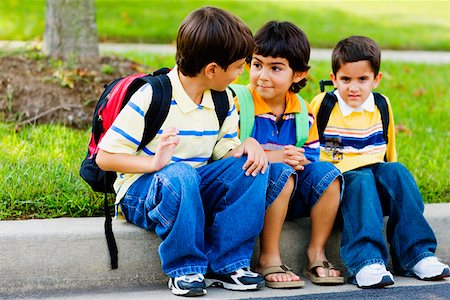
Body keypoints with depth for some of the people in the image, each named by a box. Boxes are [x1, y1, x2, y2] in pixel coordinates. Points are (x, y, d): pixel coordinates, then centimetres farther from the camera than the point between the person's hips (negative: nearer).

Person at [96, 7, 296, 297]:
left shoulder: (223, 100, 5)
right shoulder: (152, 97, -17)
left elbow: (225, 153, 8)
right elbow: (105, 157, -16)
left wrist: (248, 145, -15)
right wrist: (155, 163, -32)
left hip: (197, 190, 6)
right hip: (141, 193, -6)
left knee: (252, 167, -16)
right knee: (179, 174, -39)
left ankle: (226, 263, -14)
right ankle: (185, 269, -21)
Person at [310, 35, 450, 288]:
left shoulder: (382, 106, 11)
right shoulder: (322, 105, 1)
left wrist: (392, 180, 16)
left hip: (378, 173, 3)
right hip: (340, 178, -3)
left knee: (396, 171, -28)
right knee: (362, 181, -35)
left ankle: (416, 254, -28)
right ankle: (365, 261, -49)